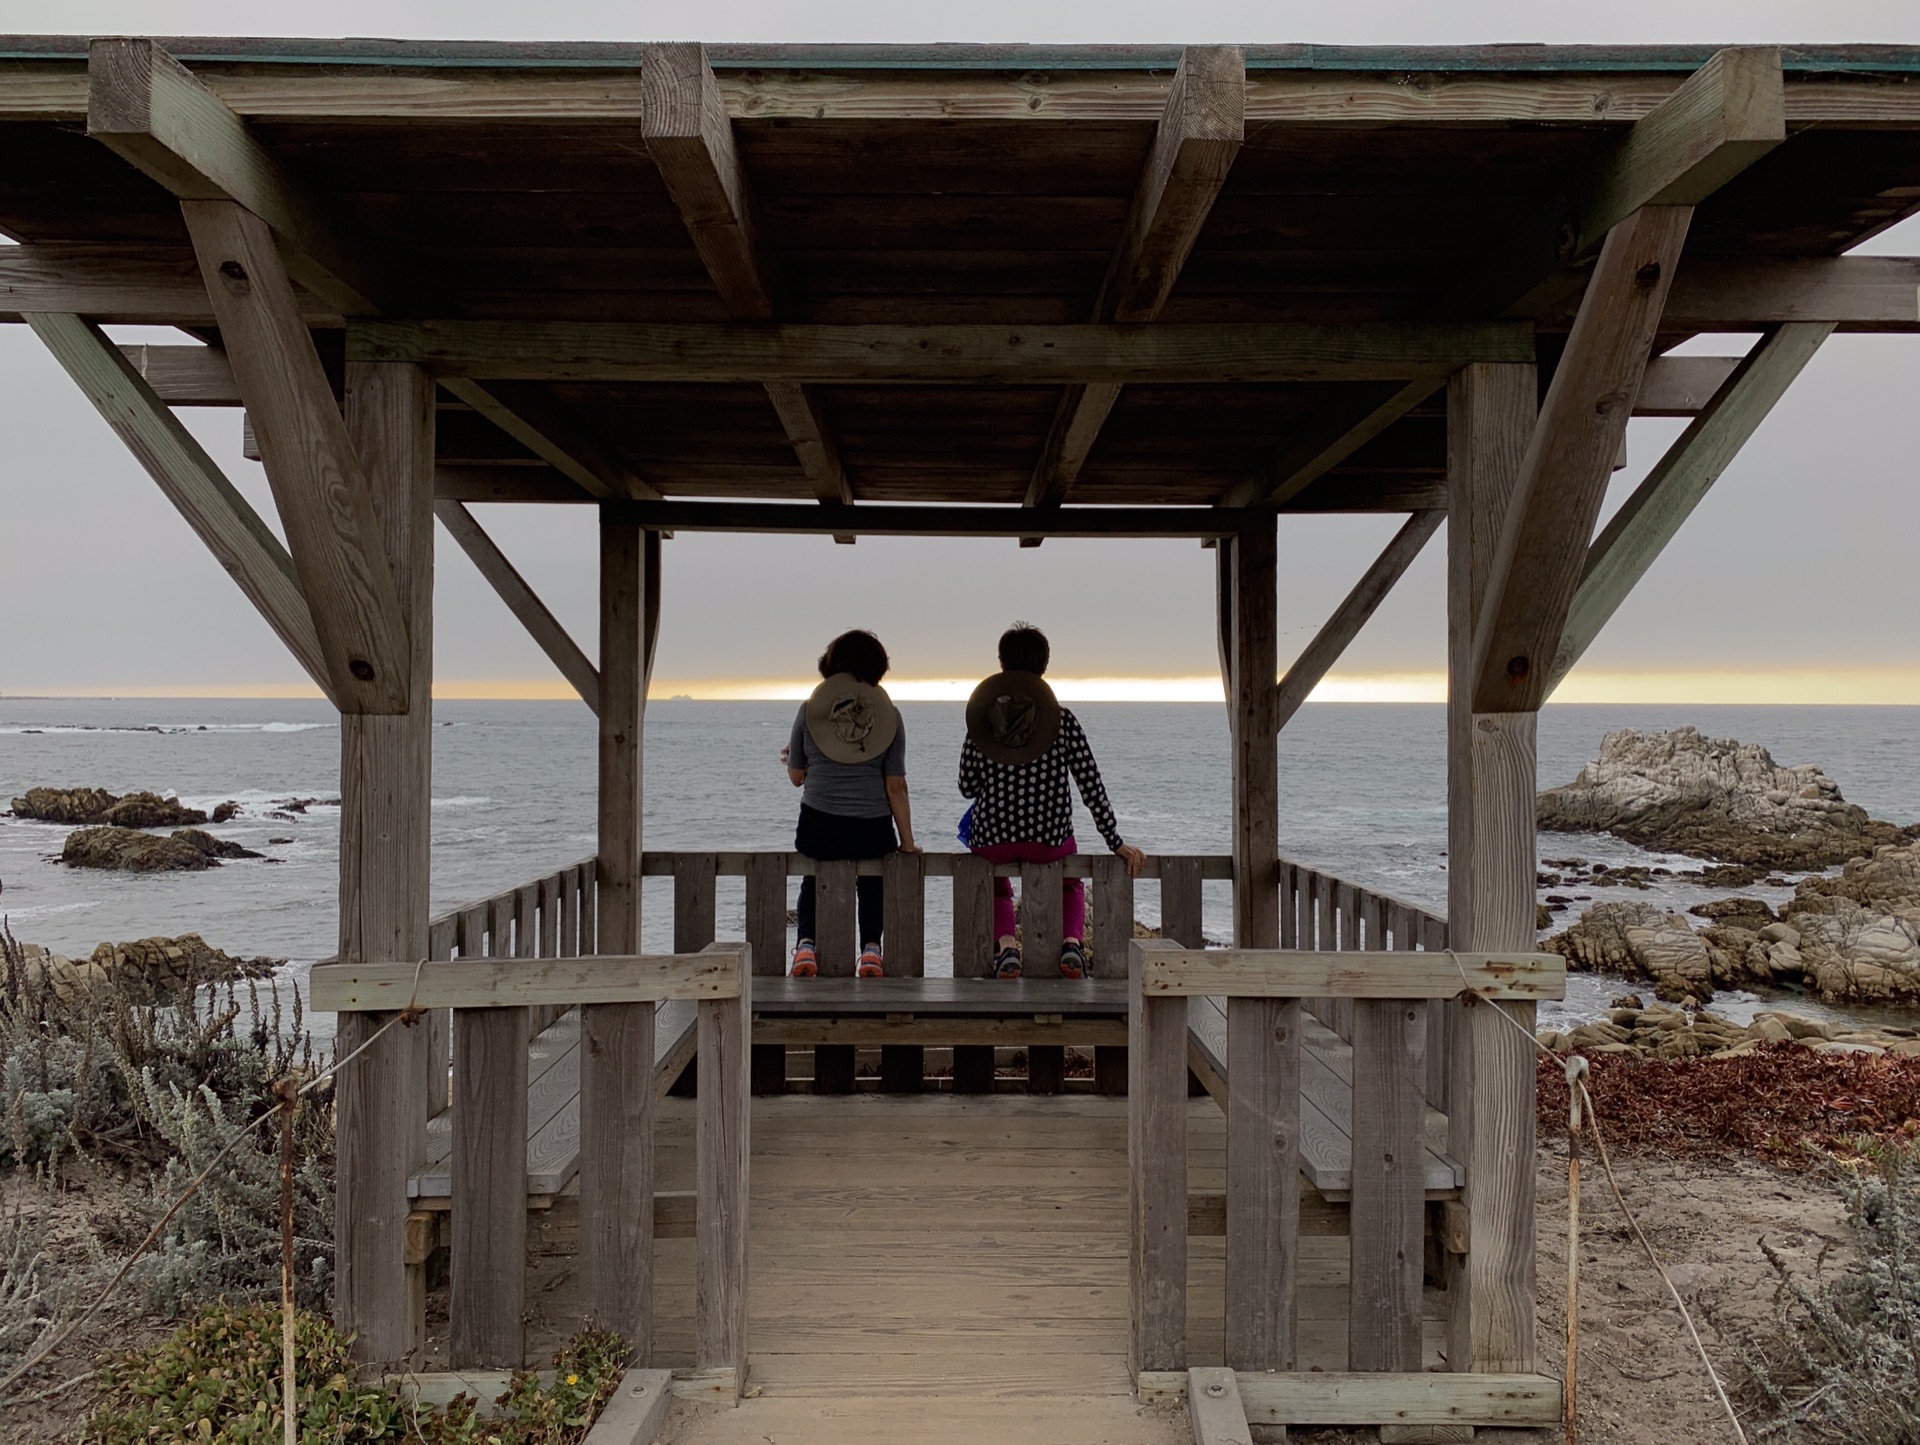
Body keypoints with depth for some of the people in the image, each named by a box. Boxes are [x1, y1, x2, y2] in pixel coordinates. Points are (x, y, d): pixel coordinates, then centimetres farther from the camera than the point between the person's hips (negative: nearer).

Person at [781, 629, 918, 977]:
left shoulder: (809, 710, -2)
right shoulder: (889, 715, -3)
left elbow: (796, 776, 7)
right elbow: (896, 786, -4)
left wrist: (788, 757, 30)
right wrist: (907, 841, 4)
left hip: (818, 827, 0)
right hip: (872, 831, 0)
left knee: (814, 877, 33)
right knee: (871, 878, 32)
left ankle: (806, 943, 14)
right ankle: (871, 947, 15)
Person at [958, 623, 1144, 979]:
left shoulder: (983, 716, -3)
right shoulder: (1062, 719, -6)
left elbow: (967, 787, 2)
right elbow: (1091, 786, -5)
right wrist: (1117, 843, 2)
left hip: (992, 838, 1)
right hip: (1050, 839, 0)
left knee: (997, 888, 35)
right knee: (1070, 885, 34)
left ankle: (1005, 943, 6)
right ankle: (1072, 941, 5)